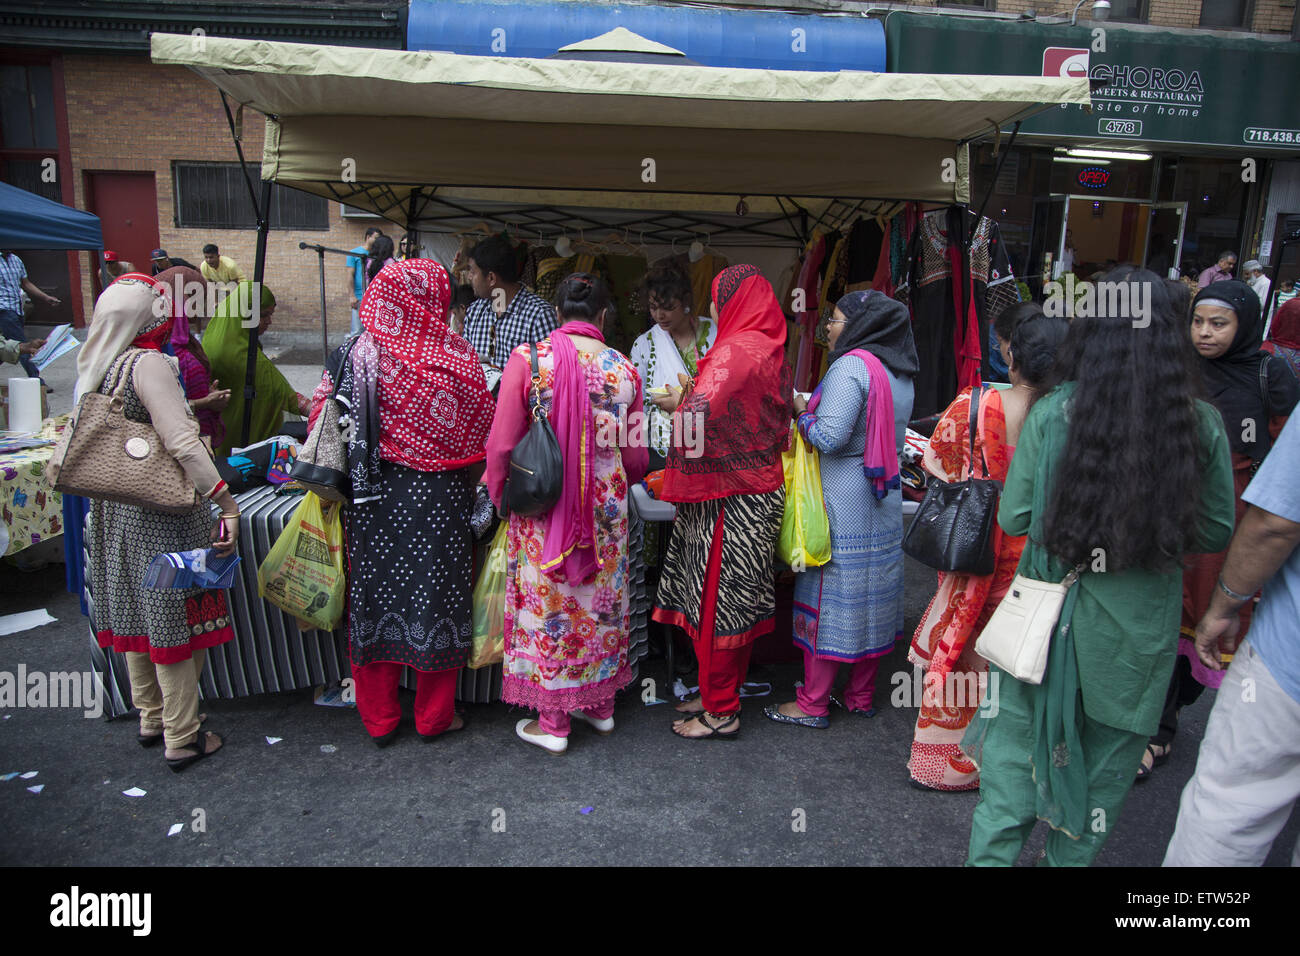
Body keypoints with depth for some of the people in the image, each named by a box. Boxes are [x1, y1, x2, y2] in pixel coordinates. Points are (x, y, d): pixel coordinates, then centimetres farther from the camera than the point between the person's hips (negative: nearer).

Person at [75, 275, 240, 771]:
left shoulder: (99, 364, 6)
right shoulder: (149, 363, -19)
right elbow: (182, 442, -26)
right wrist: (227, 502, -26)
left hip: (114, 508, 9)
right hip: (160, 514, -8)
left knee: (135, 613, 19)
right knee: (174, 618, 2)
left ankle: (151, 718, 35)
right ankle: (182, 738, 13)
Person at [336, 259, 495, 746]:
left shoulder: (358, 354, -4)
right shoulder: (454, 355, -9)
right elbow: (480, 435, -3)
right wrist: (467, 487, 12)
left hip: (375, 499, 2)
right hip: (439, 500, -1)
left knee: (376, 596, 13)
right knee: (435, 596, 10)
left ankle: (380, 719, 26)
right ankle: (434, 716, 24)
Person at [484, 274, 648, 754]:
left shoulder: (528, 359, -10)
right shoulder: (623, 368, -2)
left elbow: (501, 445, -10)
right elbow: (635, 454, 4)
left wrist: (501, 496, 7)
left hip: (543, 507, -3)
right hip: (606, 506, 3)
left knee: (547, 605, 9)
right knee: (600, 600, 18)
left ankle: (552, 722, 21)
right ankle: (601, 704, 34)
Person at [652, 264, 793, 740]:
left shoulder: (734, 351, -17)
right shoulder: (770, 350, 12)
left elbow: (699, 414, -28)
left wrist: (677, 402, -7)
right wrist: (690, 396, 11)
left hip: (729, 499, -9)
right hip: (760, 486, 9)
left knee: (716, 597, 1)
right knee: (738, 595, 16)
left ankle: (721, 712, 12)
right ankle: (720, 692, 30)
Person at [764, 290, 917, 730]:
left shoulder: (851, 366, -15)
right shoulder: (900, 374, 11)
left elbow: (829, 438, -23)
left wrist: (800, 411, -4)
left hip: (842, 496, -8)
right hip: (884, 495, 8)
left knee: (827, 593, 0)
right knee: (872, 593, 13)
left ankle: (812, 704, 9)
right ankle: (862, 695, 25)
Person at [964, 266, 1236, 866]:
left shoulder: (1052, 413, -13)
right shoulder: (1202, 423, -8)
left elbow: (1013, 518, -9)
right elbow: (1218, 531, 2)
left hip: (1049, 607, -1)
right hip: (1140, 619, 2)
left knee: (1016, 746, 14)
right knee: (1107, 757, 20)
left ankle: (992, 855, 24)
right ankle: (1071, 857, 37)